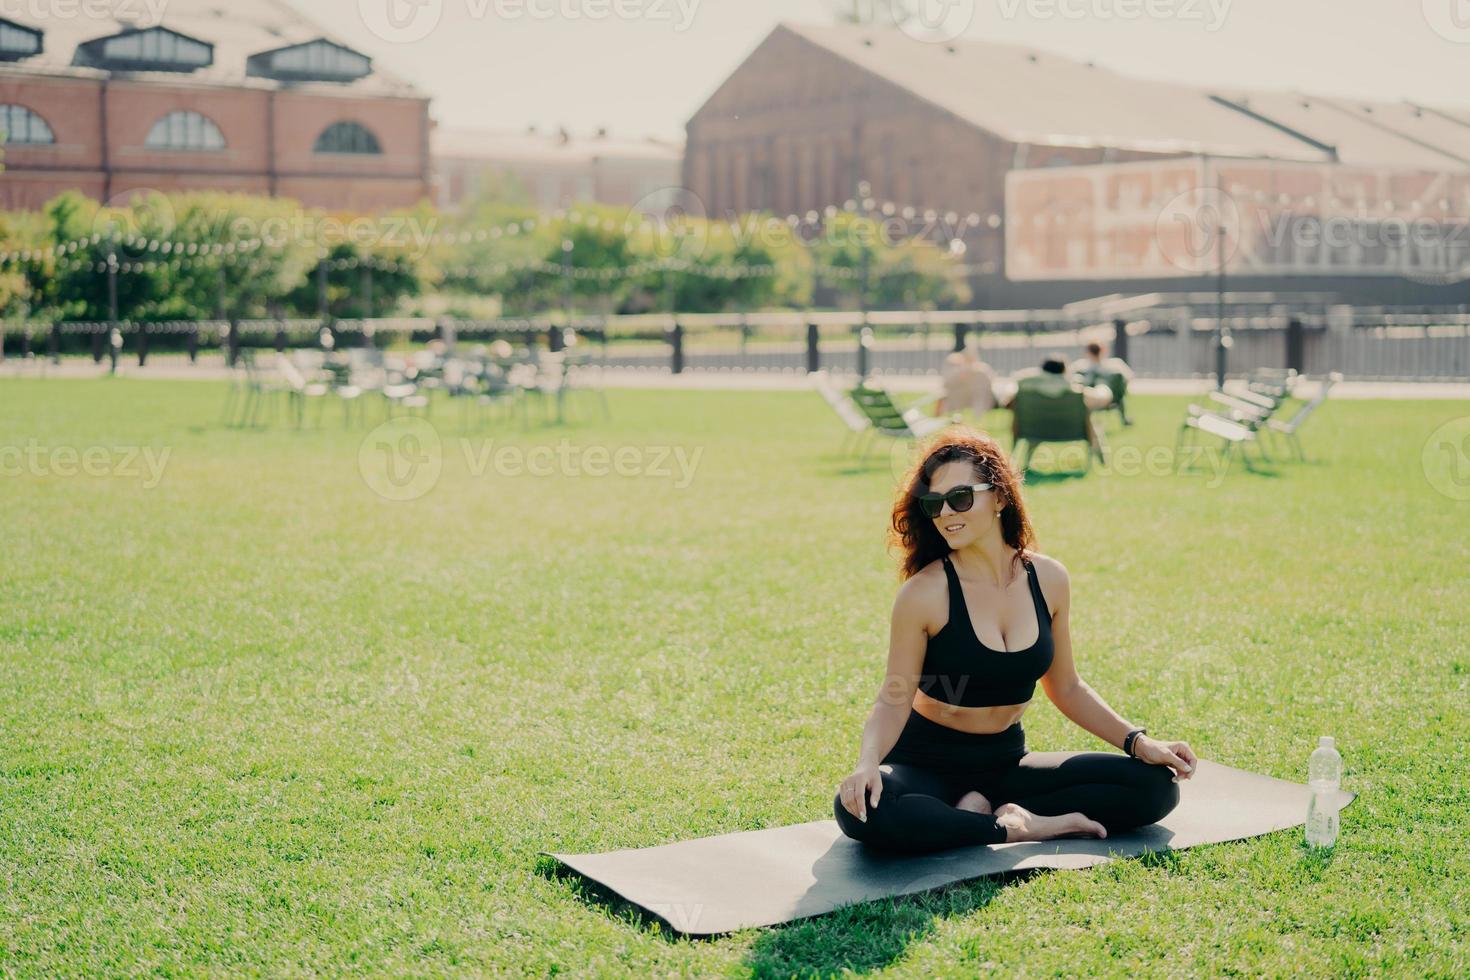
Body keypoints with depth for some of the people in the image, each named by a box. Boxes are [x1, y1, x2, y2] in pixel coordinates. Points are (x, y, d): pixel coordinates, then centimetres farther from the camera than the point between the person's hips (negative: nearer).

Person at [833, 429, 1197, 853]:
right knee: (863, 810, -37)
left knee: (1156, 784, -10)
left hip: (1007, 761, 4)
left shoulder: (1048, 579, -3)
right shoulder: (925, 592, -16)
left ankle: (982, 809, -10)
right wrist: (867, 763, -31)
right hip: (928, 762, -4)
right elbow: (893, 701, -12)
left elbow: (1066, 687, 9)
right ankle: (1014, 829, -18)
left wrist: (1139, 742, 0)